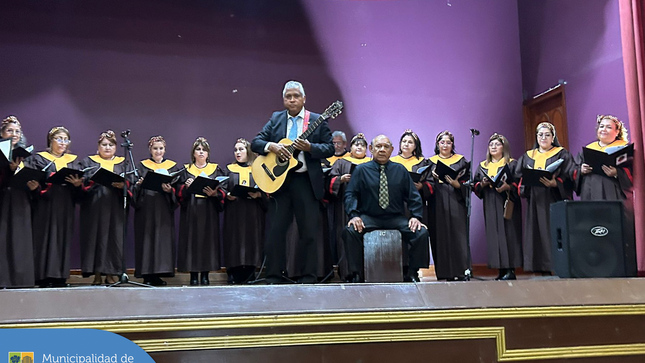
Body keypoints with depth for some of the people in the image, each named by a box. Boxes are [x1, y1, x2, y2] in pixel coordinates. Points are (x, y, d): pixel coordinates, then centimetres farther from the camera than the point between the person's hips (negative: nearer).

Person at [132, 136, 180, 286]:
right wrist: (140, 184, -18)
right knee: (146, 238, -4)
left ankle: (157, 274, 3)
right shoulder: (142, 166, 10)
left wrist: (170, 190, -16)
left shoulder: (173, 166, 13)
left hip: (164, 209, 1)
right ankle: (147, 275, 0)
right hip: (146, 208, -1)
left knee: (163, 238, -3)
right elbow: (135, 188, 3)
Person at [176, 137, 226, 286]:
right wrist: (186, 187, -16)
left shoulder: (216, 169, 12)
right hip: (191, 210, 0)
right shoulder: (186, 170, 13)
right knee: (192, 239, -4)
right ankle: (193, 275, 0)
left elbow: (223, 190, 5)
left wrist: (214, 193, -15)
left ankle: (205, 275, 3)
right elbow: (179, 191, 5)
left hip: (209, 210, 0)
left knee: (208, 238, -3)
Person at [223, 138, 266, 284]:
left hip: (253, 213, -1)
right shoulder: (229, 169, 16)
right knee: (234, 241, -6)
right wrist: (227, 195, -8)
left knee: (252, 240, -6)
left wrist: (258, 194, -12)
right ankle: (234, 275, -3)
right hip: (234, 213, 1)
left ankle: (248, 274, -1)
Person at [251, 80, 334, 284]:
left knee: (309, 230, 3)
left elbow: (329, 149, 0)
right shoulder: (276, 119, 11)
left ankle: (308, 277, 14)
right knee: (276, 230, 3)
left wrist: (309, 147, -17)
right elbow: (255, 143, 7)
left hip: (306, 181, -2)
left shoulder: (317, 120, 4)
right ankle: (275, 276, 12)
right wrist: (271, 146, -13)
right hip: (279, 179, 2)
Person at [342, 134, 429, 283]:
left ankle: (412, 273, -9)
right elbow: (350, 194, 0)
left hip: (396, 219, 2)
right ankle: (356, 274, -19)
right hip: (369, 218, -2)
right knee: (350, 231, -31)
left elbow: (413, 196, 10)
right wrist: (354, 215, -18)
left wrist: (416, 216, -6)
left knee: (421, 232, -23)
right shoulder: (361, 170, 7)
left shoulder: (400, 170, 13)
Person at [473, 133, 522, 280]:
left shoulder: (512, 164, 7)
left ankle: (510, 269, -7)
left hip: (506, 204, -4)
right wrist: (482, 184, -8)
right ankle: (501, 269, 2)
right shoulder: (482, 166, 18)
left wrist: (507, 187, -19)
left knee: (507, 233, -9)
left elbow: (519, 183, -2)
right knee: (493, 234, -1)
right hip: (490, 206, 4)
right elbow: (475, 186, 13)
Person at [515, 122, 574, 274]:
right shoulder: (527, 156, 19)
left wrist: (555, 183, -21)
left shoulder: (562, 154, 8)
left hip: (554, 200, -3)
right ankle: (544, 269, -2)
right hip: (535, 201, 3)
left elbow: (569, 177, -3)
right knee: (538, 232, -3)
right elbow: (518, 177, 11)